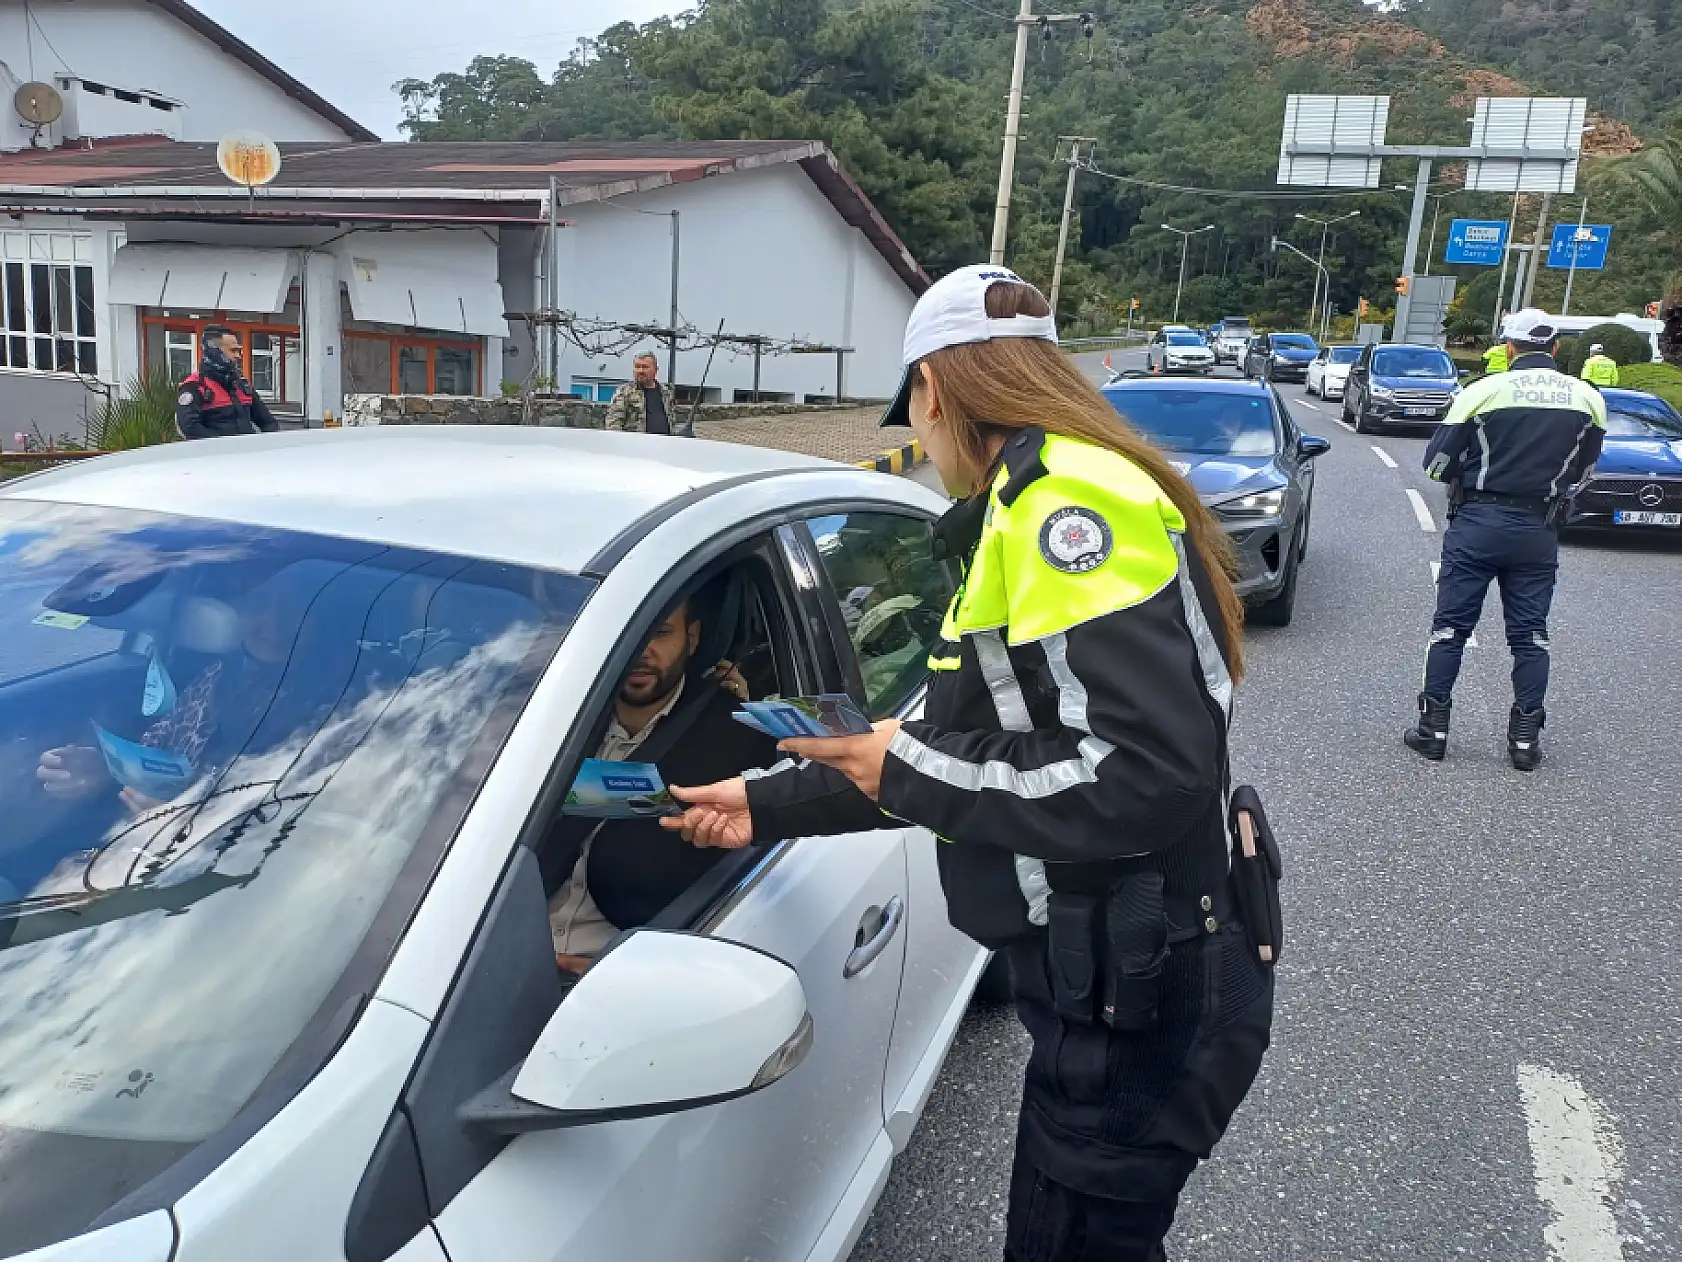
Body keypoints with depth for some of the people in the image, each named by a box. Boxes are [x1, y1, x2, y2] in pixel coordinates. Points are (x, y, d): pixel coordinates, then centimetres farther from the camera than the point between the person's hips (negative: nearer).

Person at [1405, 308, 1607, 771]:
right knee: (1530, 633, 11)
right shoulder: (1588, 398, 1)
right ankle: (1525, 737, 12)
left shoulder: (1484, 391, -10)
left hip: (1477, 522, -3)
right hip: (1539, 529, 3)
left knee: (1450, 625, 6)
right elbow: (1582, 468, 13)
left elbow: (1436, 462, -7)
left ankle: (1433, 727, 8)